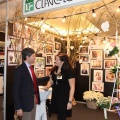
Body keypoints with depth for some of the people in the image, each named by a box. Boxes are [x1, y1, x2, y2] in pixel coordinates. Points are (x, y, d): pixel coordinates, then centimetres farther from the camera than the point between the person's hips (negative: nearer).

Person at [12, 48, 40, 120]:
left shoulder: (30, 68, 7)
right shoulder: (20, 69, -18)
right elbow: (16, 90, -18)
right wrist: (18, 108, -18)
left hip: (34, 99, 8)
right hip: (26, 102, -8)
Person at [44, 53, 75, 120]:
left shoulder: (69, 71, -16)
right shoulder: (54, 70, 2)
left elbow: (72, 87, -15)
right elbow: (51, 81, 16)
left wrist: (70, 101, -17)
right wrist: (47, 86, -6)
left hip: (64, 97, -6)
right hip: (55, 96, 6)